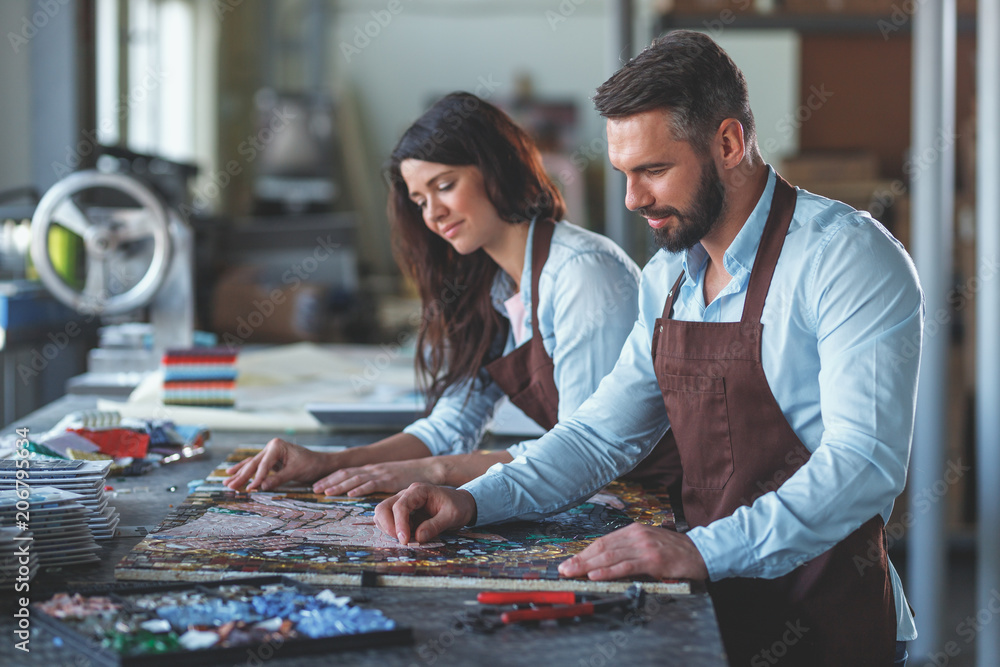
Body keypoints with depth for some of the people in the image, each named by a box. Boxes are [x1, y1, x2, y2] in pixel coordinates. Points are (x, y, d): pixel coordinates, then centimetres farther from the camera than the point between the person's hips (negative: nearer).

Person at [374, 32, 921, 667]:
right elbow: (603, 434, 17)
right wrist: (474, 501, 2)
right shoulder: (667, 278, 11)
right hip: (715, 605, 6)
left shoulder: (847, 256, -13)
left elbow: (864, 461, -22)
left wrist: (702, 551, -32)